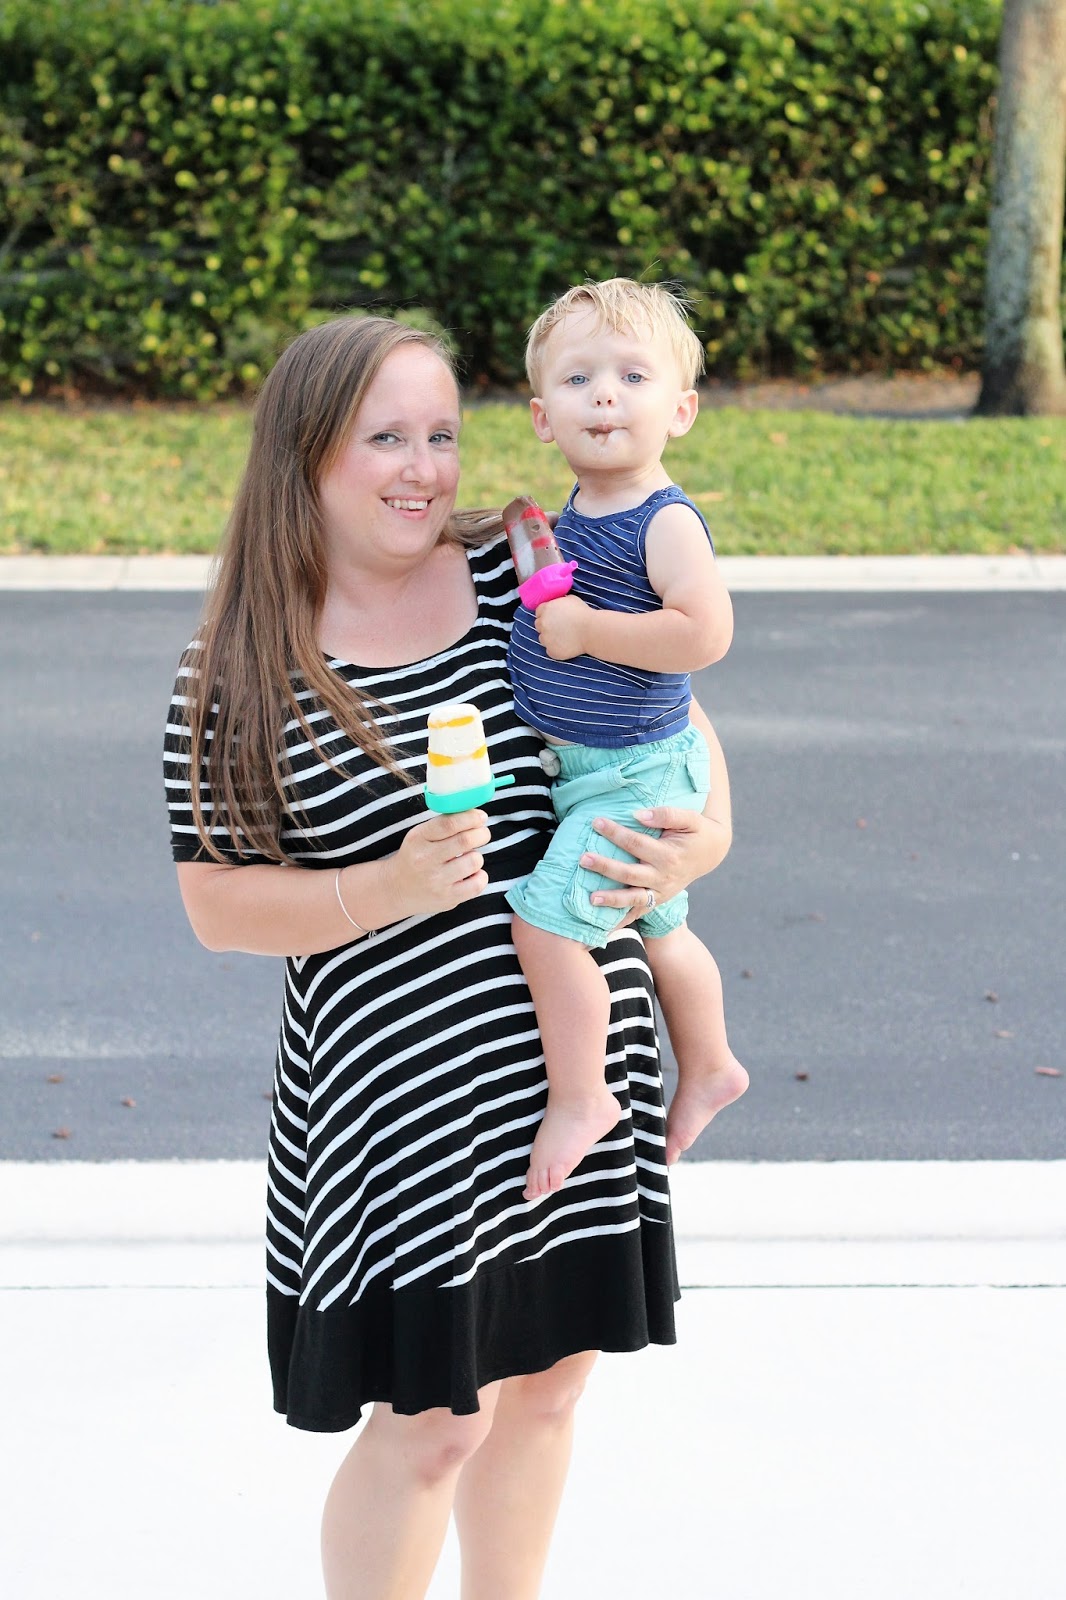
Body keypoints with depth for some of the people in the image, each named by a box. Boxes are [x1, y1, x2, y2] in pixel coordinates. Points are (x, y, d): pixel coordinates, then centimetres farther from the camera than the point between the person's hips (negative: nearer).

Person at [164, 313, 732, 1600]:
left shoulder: (524, 576, -1)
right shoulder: (241, 669, -9)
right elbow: (216, 902, -8)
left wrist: (704, 838, -10)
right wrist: (386, 889, -23)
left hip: (579, 1066, 5)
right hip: (403, 1095, -4)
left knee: (545, 1381, 18)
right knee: (432, 1421, 2)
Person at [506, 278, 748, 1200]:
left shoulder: (665, 521, -20)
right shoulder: (574, 514, 6)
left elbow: (703, 632, -32)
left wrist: (587, 629, -26)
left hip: (633, 775, -9)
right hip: (589, 769, 9)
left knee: (545, 920, -15)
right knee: (657, 928, 24)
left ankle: (579, 1098, -1)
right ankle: (708, 1067, 44)